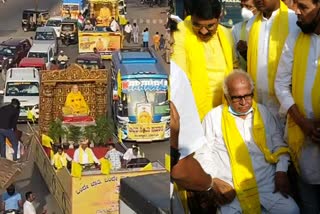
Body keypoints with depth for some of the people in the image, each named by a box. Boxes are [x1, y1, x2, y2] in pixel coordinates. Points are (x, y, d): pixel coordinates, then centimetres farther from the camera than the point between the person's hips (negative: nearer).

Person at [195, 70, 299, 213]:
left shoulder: (263, 113, 12)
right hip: (231, 190, -3)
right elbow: (203, 154, 2)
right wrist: (214, 181, -11)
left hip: (268, 185, 3)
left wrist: (281, 171, 0)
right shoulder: (214, 117, 2)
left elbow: (279, 145, 16)